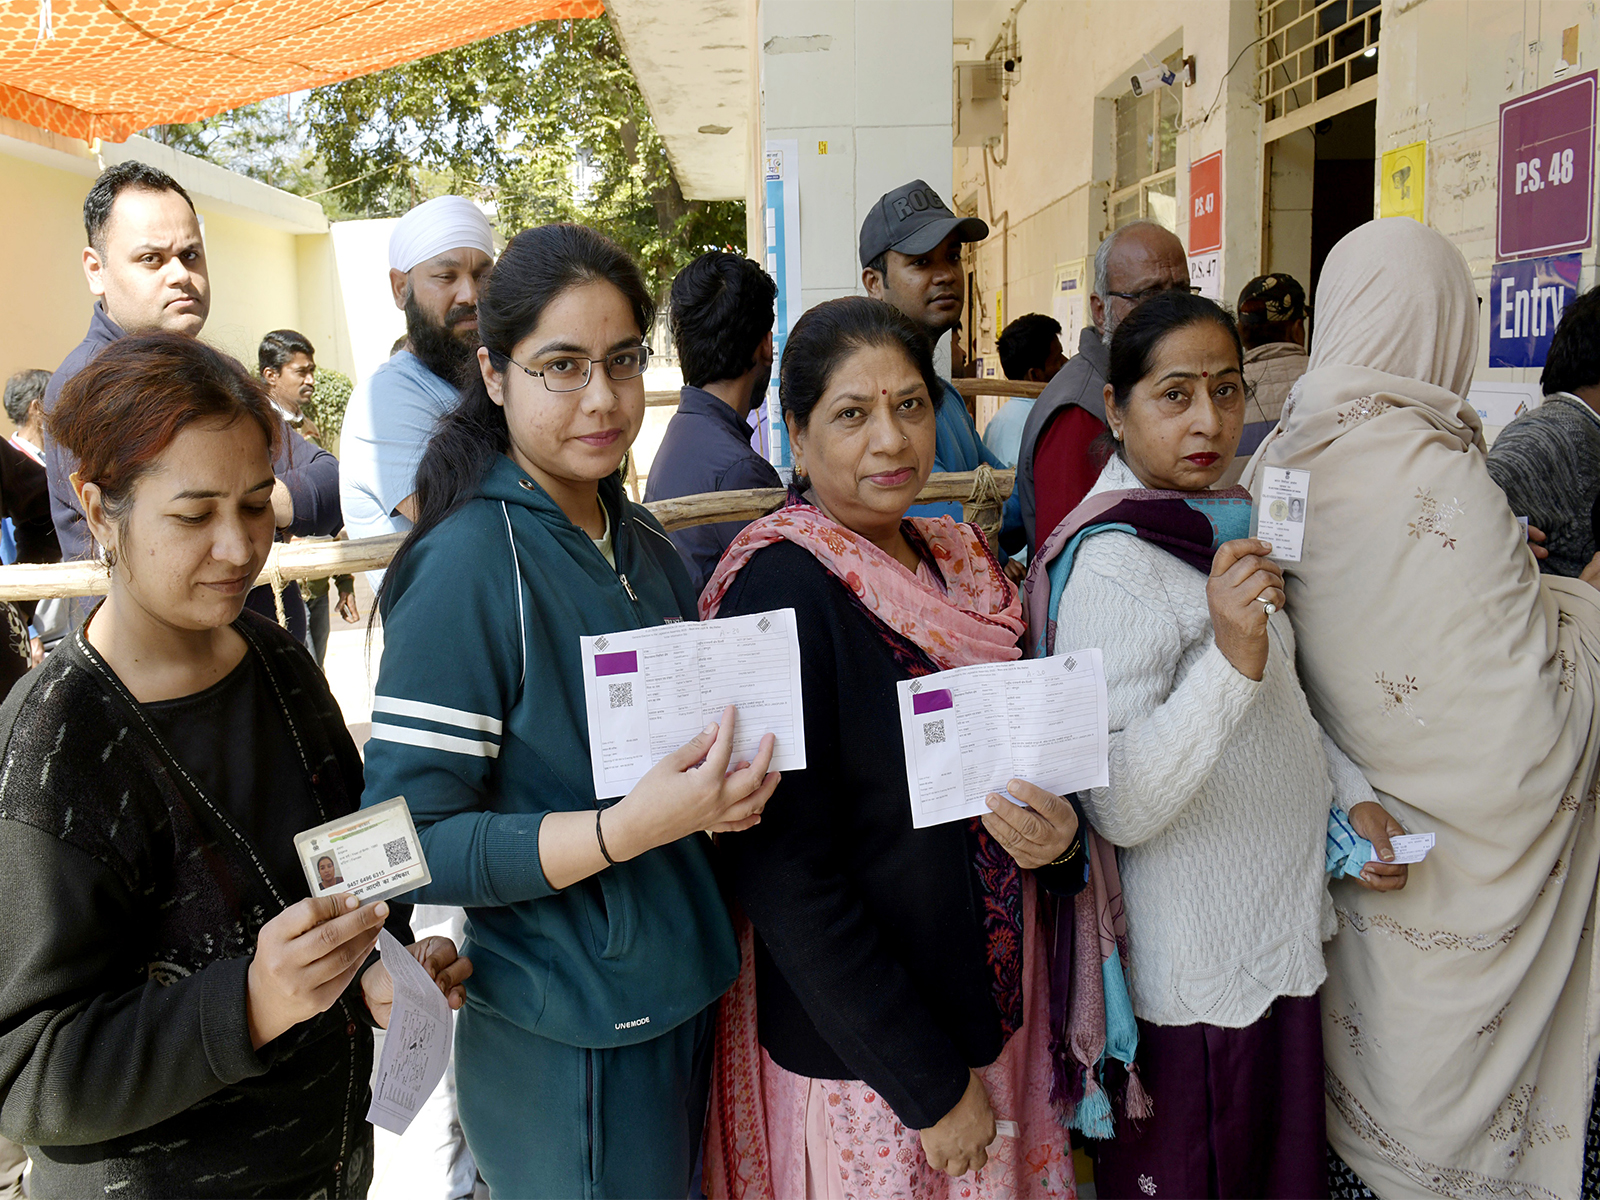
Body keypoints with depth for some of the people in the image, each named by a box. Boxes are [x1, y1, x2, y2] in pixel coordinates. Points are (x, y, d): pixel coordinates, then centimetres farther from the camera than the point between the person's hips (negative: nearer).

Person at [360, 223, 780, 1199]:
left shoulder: (644, 543, 4)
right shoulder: (467, 568, -19)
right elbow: (409, 842, -21)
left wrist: (726, 786, -3)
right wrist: (629, 827, -30)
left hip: (685, 995, 7)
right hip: (568, 1046, -7)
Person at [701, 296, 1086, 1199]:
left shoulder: (960, 566, 2)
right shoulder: (779, 591, -19)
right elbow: (787, 879, -20)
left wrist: (1058, 834, -10)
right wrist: (929, 1083, -16)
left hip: (991, 1013, 7)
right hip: (856, 1059, -7)